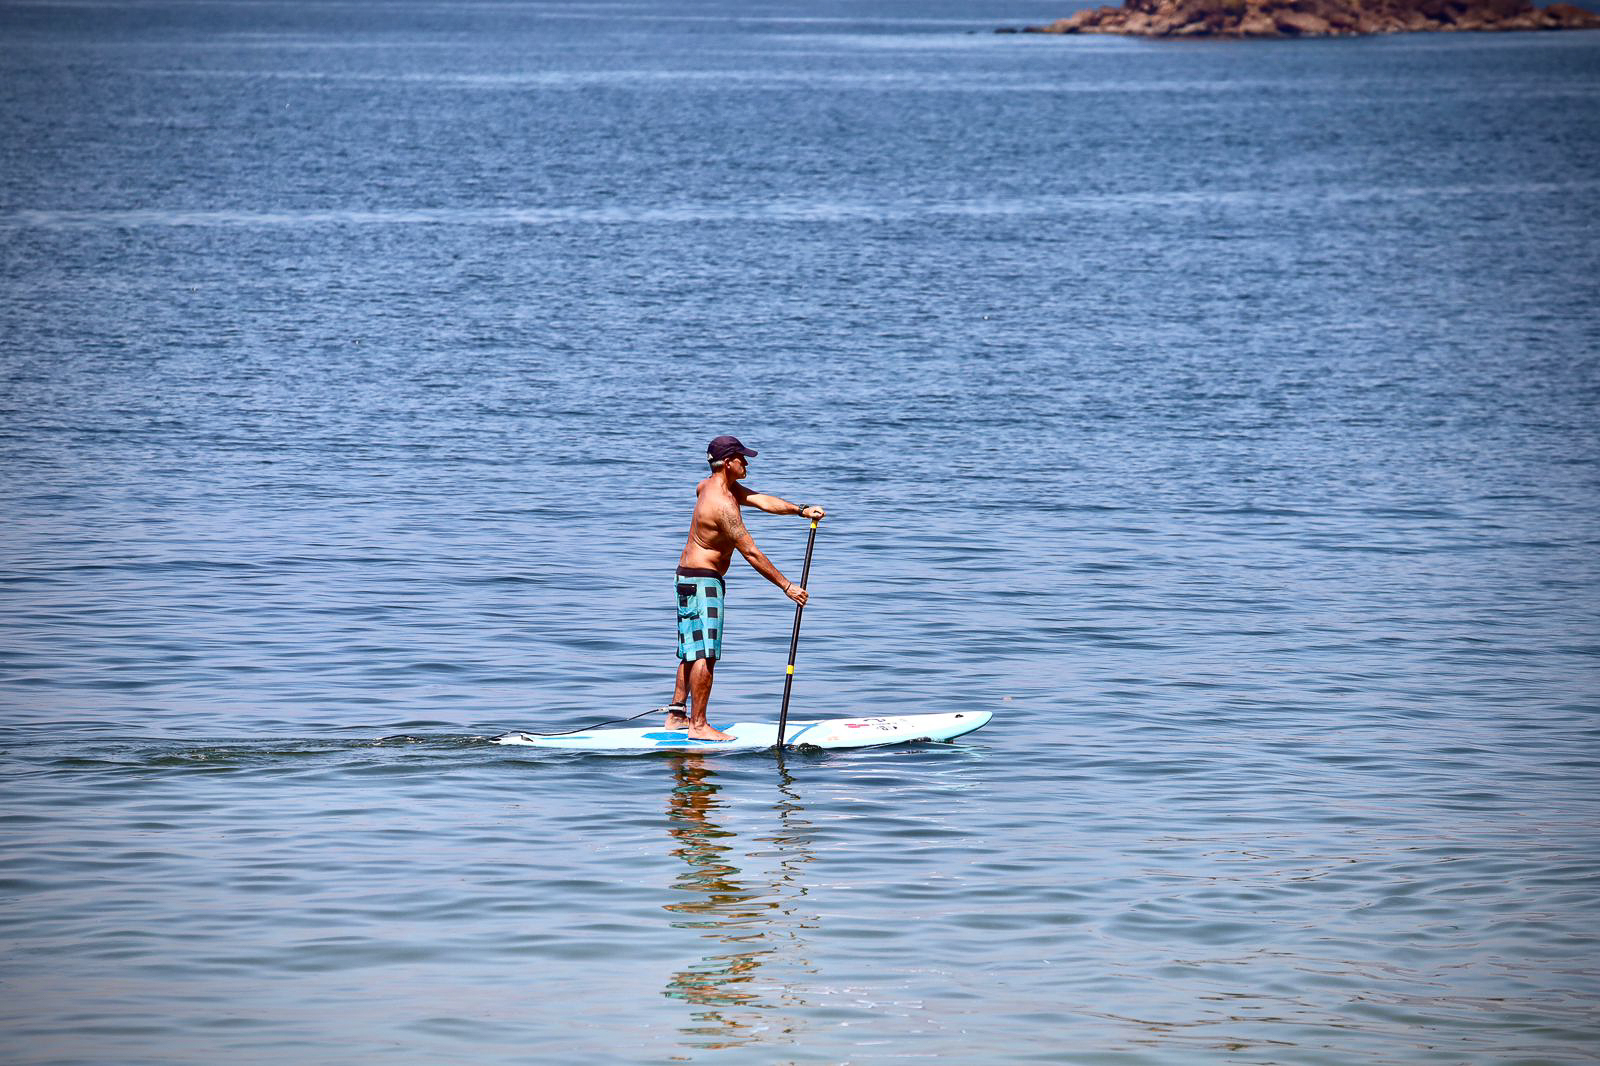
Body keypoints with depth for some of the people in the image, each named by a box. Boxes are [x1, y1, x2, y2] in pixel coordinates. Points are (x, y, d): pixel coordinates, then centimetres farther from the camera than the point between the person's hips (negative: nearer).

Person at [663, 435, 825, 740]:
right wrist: (787, 586, -19)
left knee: (692, 652, 16)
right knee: (705, 655, -10)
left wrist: (801, 510, -9)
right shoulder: (723, 504, -22)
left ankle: (676, 716, 21)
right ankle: (698, 725, -10)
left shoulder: (710, 486, 9)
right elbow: (751, 553, -22)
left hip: (689, 578, 11)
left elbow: (762, 500, 3)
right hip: (703, 580, -11)